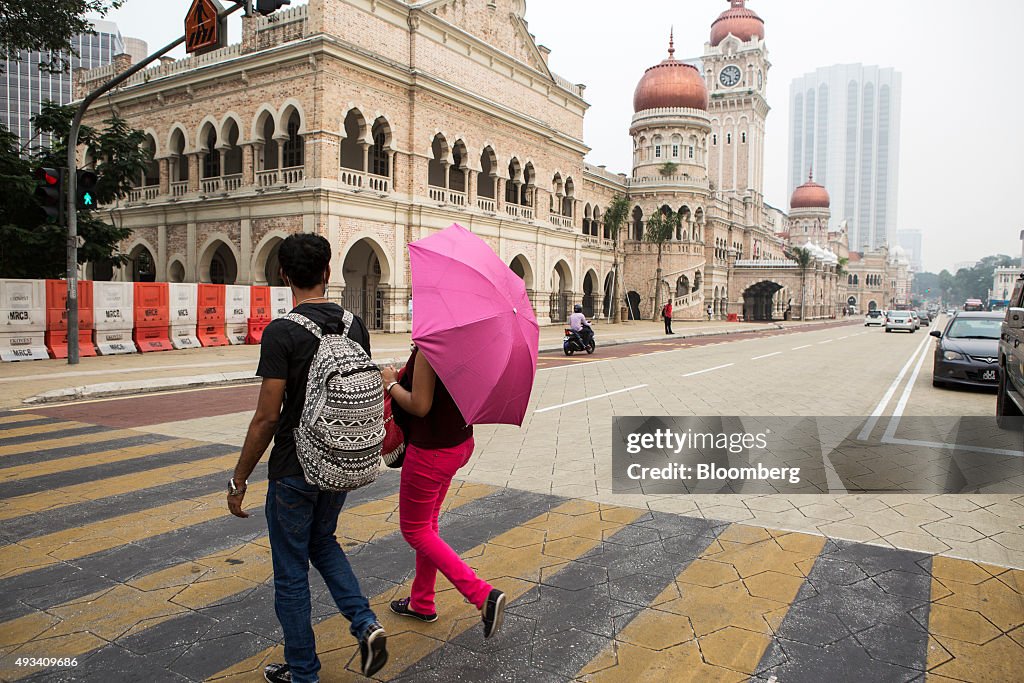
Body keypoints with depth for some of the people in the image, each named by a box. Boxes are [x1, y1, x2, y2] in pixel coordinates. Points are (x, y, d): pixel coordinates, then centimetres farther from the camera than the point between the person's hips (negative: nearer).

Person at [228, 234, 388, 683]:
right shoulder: (355, 325, 0)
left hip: (294, 470, -6)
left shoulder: (281, 332, -18)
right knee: (322, 542, 29)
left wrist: (239, 479, -7)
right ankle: (365, 623, 14)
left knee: (291, 571, 11)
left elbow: (268, 416, -18)